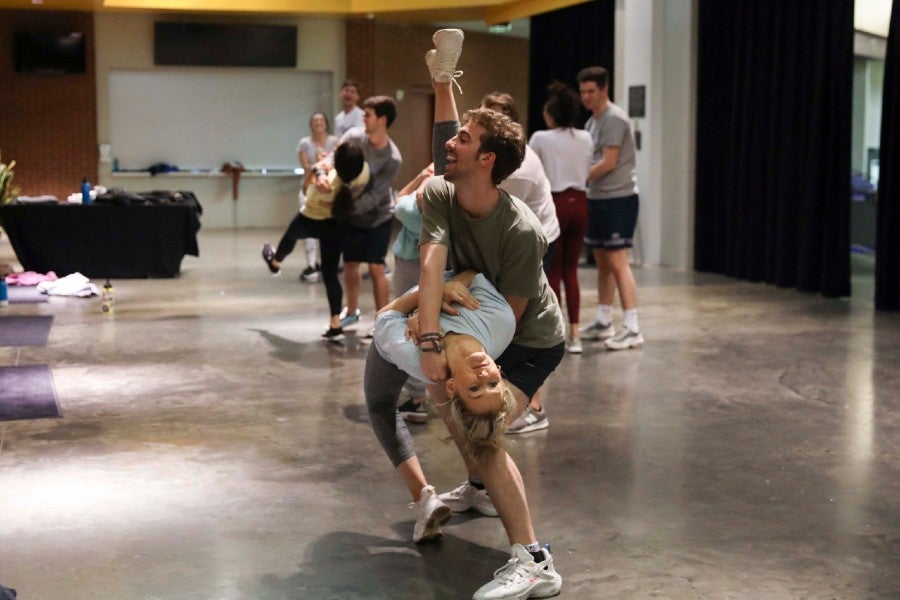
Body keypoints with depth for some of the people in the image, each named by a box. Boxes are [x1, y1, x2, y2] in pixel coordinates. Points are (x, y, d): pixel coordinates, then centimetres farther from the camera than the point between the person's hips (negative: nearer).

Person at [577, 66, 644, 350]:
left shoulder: (614, 118, -12)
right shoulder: (592, 121, 16)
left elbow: (608, 163, -17)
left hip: (618, 198, -9)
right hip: (598, 198, 9)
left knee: (617, 262, -11)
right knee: (602, 261, 12)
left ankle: (632, 329, -10)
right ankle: (603, 323, 21)